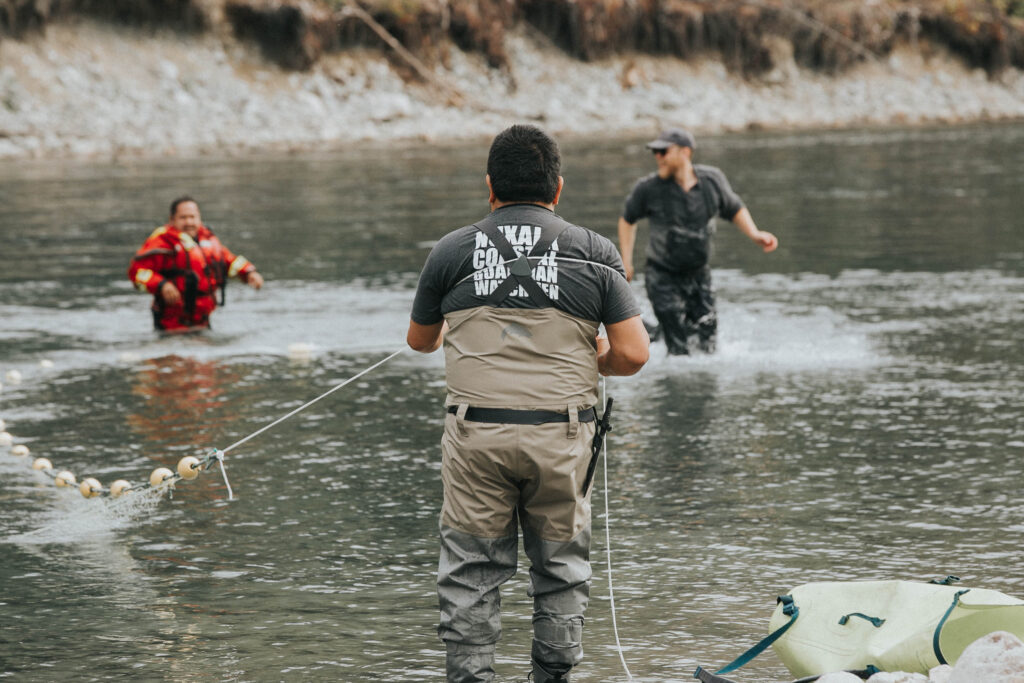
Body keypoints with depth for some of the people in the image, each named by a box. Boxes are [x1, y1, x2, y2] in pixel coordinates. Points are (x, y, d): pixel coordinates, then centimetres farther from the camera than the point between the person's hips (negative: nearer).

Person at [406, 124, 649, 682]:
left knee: (471, 573, 8)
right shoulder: (594, 253, 1)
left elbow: (420, 340, 18)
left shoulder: (452, 251, 3)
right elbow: (632, 354, -4)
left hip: (476, 435, 0)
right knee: (561, 569, 13)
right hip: (561, 434, 0)